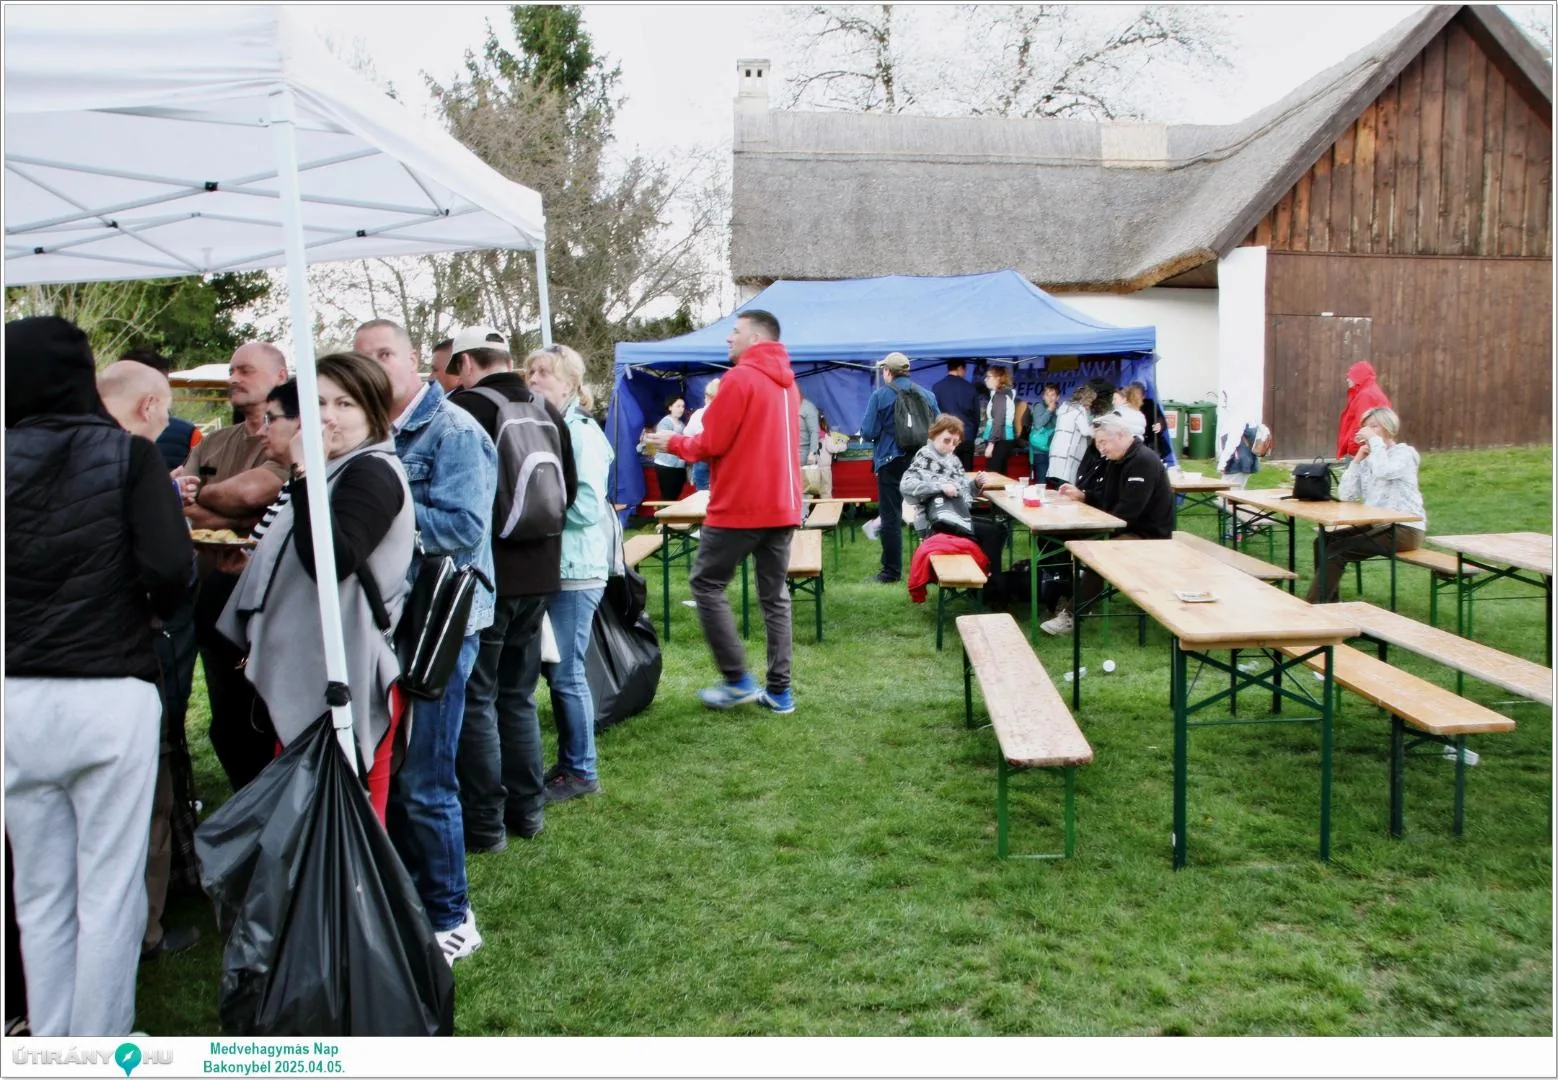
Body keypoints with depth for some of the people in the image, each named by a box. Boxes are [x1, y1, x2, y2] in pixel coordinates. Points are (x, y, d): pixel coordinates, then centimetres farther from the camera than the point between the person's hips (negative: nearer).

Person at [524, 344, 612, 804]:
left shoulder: (582, 433, -12)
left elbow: (589, 506, -19)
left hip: (576, 570, -8)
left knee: (566, 673, -1)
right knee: (560, 670, 15)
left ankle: (581, 771, 13)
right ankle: (568, 761, 27)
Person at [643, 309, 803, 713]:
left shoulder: (741, 377, -11)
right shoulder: (786, 381, 15)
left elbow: (713, 443, -12)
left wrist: (674, 443, 6)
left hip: (740, 506, -8)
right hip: (782, 505, 8)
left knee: (707, 584, 5)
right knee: (774, 595, 11)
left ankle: (737, 680, 3)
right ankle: (779, 689, 10)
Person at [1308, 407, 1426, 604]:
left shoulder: (1405, 453, -5)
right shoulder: (1368, 459, 14)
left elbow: (1383, 471, -30)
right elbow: (1346, 496, 3)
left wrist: (1374, 439, -19)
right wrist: (1357, 460, -2)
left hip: (1405, 528, -8)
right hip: (1377, 524, 8)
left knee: (1337, 550, -20)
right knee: (1324, 541, -4)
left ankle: (1314, 608, -15)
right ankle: (1328, 603, 0)